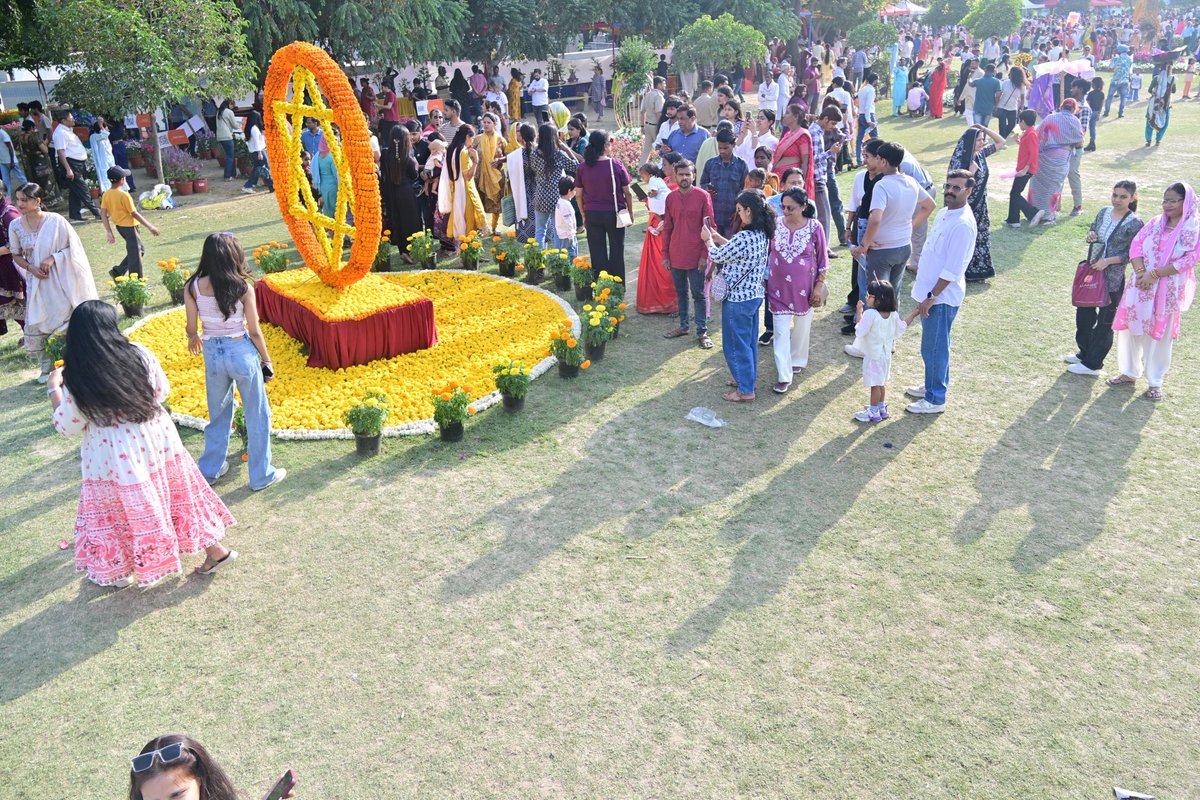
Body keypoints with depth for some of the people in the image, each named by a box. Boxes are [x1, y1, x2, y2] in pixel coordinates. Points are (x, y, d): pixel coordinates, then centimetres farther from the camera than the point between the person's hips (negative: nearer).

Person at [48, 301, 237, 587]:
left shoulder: (76, 380, -18)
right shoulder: (139, 354, -13)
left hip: (114, 457, -2)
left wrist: (54, 388, 5)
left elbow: (67, 427, -5)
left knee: (120, 511, 17)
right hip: (156, 440, 3)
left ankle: (118, 573, 37)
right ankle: (215, 549, 26)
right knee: (178, 495, 17)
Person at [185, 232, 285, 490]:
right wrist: (266, 361, 3)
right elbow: (254, 331, -10)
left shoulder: (193, 286, -8)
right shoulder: (243, 287, -15)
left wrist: (193, 339, 25)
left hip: (212, 353, 4)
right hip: (242, 352, -3)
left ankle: (210, 470, 35)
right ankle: (261, 476, 21)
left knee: (218, 412, 23)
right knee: (257, 415, 12)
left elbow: (192, 328, 1)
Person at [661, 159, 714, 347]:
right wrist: (665, 255, 6)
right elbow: (667, 228, 10)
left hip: (695, 256, -4)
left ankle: (702, 332, 9)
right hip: (676, 256, 4)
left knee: (698, 294, 2)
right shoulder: (671, 198, 4)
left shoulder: (703, 196, -6)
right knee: (680, 292, 15)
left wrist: (705, 255, -10)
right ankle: (683, 326, 28)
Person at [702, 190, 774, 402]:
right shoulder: (762, 234, 2)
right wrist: (716, 237, 15)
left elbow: (718, 256, -14)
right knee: (748, 340, 21)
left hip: (737, 298, -9)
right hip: (754, 295, 9)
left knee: (737, 343, 4)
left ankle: (745, 390, 12)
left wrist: (708, 239, 5)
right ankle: (747, 378, 36)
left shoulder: (745, 237, -26)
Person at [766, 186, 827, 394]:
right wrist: (764, 279, 6)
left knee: (801, 327, 16)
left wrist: (819, 286, -4)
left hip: (804, 287, -1)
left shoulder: (814, 227, -11)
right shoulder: (776, 224, -5)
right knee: (781, 331, -1)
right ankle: (784, 376, 2)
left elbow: (822, 259, -3)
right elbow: (767, 253, 6)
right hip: (779, 287, 1)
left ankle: (797, 360, 40)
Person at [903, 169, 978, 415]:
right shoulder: (945, 213, 7)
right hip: (930, 290, 9)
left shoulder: (963, 224, -22)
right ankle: (933, 385, 37)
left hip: (942, 296, -9)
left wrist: (931, 297, -20)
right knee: (932, 346, 21)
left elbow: (952, 271, -23)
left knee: (935, 348, 1)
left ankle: (935, 399, 13)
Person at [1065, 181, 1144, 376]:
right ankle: (1085, 353, 37)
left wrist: (1107, 261, -21)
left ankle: (1092, 364, 17)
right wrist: (1090, 235, -7)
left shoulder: (1135, 224, -14)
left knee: (1104, 323, 6)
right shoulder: (1104, 212, 3)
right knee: (1083, 314, 17)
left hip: (1113, 279, -6)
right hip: (1091, 272, 6)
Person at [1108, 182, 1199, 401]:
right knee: (1132, 327, 10)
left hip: (1168, 290, -4)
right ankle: (1130, 372, 28)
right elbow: (1136, 244, -1)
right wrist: (1141, 272, -16)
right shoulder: (1155, 222, 5)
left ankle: (1155, 381, 18)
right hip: (1141, 284, 4)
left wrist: (1155, 274, -19)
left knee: (1159, 334, 5)